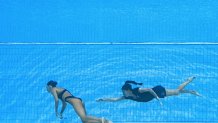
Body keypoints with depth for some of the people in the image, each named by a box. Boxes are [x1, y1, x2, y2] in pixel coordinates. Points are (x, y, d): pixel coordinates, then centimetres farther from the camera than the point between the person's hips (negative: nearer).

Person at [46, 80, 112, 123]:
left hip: (74, 101, -8)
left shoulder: (53, 89, 11)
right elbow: (64, 104, 41)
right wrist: (61, 113, 44)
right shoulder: (60, 90, 35)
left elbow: (56, 100, -5)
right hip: (78, 100, 8)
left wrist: (56, 112, 6)